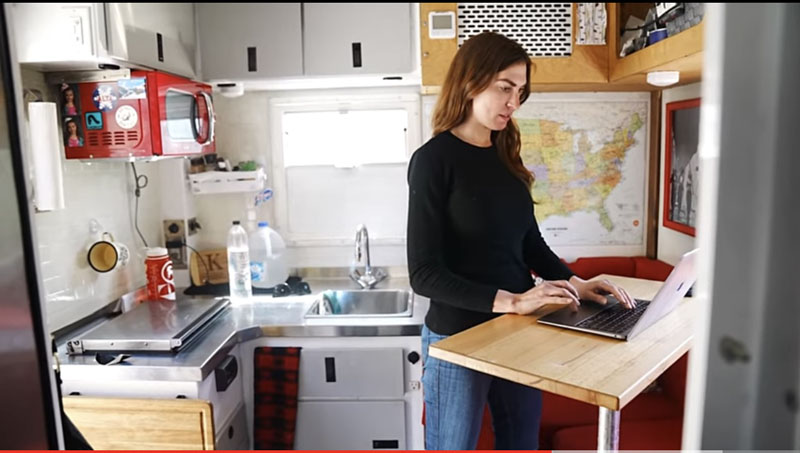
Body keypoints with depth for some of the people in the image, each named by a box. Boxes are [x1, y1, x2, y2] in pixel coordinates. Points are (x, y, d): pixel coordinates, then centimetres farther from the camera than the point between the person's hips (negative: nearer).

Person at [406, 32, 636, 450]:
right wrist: (509, 301, -24)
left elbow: (530, 243, 13)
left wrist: (574, 282, -3)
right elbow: (425, 274, -17)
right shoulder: (434, 159, -14)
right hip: (459, 337, -6)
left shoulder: (506, 156, 7)